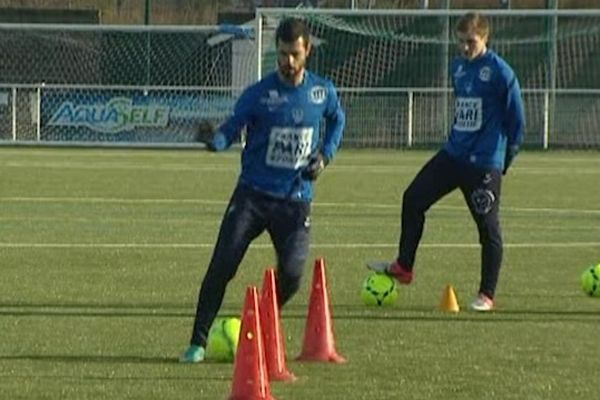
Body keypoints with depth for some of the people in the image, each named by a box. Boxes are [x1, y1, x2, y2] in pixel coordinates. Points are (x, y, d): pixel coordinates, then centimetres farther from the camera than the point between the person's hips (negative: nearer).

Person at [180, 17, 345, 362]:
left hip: (296, 200, 1)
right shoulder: (259, 94, -5)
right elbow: (232, 128, -7)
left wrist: (325, 155, 6)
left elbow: (338, 121, 22)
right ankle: (199, 341, -2)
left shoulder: (323, 92, 3)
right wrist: (216, 140, -31)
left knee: (292, 273, -13)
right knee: (222, 265, -12)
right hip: (252, 194, -1)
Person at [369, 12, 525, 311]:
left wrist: (506, 159, -4)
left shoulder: (500, 72, -13)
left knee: (488, 227, -2)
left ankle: (487, 295, 7)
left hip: (484, 163, -8)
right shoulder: (457, 67, 10)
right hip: (453, 155, 8)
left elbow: (517, 119, -8)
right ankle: (403, 267, 20)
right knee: (413, 198, 8)